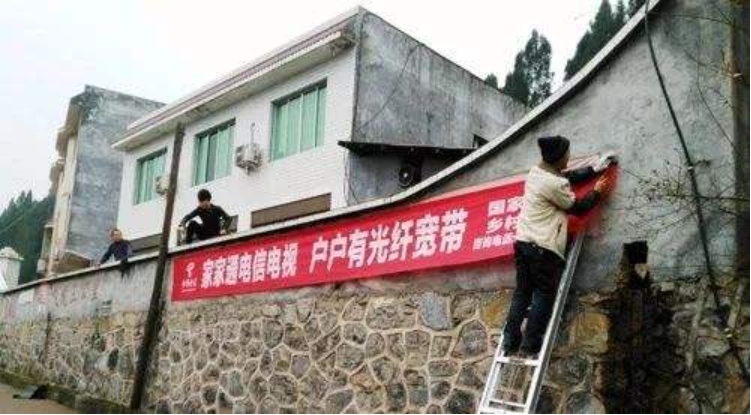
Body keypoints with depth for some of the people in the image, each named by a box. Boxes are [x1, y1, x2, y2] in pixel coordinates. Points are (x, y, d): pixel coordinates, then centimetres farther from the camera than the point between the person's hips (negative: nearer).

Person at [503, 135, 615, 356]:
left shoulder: (536, 172, 9)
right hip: (544, 247, -8)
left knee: (522, 293, 10)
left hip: (524, 241, 9)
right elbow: (577, 207, -3)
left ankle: (510, 341, 9)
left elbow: (570, 177, 23)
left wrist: (595, 168, 25)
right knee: (544, 296, 2)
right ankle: (530, 344, 2)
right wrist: (597, 192, 12)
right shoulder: (554, 184, -19)